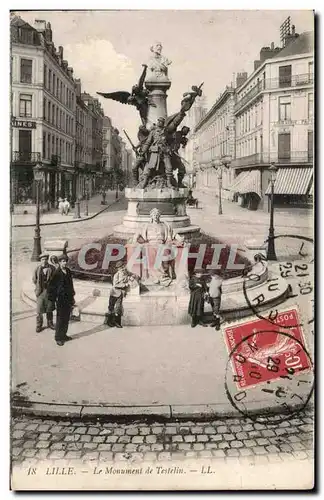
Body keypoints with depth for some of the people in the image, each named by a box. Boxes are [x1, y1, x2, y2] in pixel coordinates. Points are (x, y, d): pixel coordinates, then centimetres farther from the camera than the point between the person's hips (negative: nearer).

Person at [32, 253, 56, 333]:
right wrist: (39, 287, 2)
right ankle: (39, 325, 14)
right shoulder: (37, 269, -4)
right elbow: (34, 279, 6)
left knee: (49, 308, 11)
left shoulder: (52, 268, -5)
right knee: (39, 310, 2)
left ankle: (50, 323, 26)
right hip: (40, 292, -1)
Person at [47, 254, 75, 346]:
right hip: (60, 298, -7)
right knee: (60, 318, -1)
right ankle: (58, 338, 8)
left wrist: (72, 297, 18)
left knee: (66, 318, 13)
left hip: (68, 298, 7)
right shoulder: (57, 272, -11)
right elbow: (52, 286, -11)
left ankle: (64, 335, 25)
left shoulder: (68, 272, 10)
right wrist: (53, 298, -13)